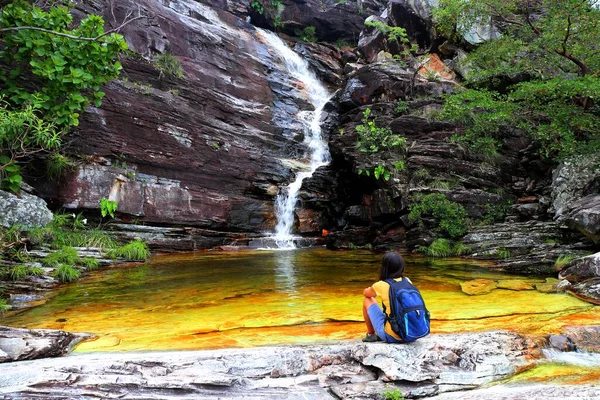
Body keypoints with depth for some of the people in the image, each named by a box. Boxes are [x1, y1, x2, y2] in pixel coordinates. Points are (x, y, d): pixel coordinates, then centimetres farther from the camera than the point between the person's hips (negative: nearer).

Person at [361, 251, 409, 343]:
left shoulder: (381, 285, -10)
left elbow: (365, 292, 12)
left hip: (391, 337, -5)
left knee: (368, 300, 13)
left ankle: (370, 334, 23)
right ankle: (379, 334, 31)